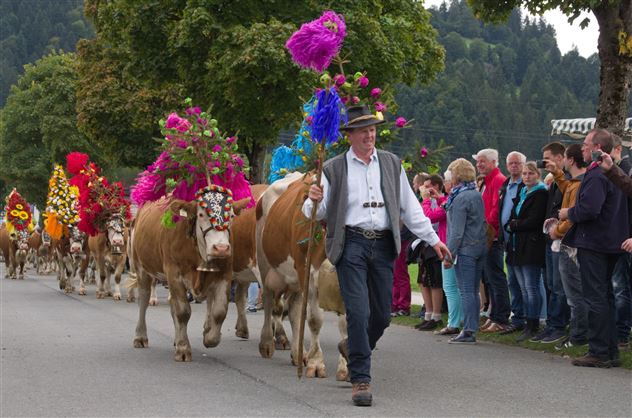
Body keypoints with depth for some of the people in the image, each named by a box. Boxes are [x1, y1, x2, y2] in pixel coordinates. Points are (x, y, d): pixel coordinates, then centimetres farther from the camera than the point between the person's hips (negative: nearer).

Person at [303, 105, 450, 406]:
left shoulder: (391, 164, 13)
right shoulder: (334, 169, 4)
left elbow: (409, 207, 17)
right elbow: (317, 213, 2)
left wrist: (433, 239, 14)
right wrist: (314, 200, -21)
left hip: (383, 245, 4)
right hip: (351, 244, -4)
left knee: (382, 315, 6)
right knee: (358, 311, -10)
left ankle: (353, 348, 35)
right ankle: (360, 379, -2)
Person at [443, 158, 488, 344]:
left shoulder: (460, 198, -13)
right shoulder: (477, 194, 12)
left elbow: (457, 230, -15)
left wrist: (450, 254, -12)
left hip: (465, 249, -8)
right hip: (481, 246, 8)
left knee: (466, 291, -7)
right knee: (474, 291, 11)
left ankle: (469, 331, -8)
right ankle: (473, 328, 14)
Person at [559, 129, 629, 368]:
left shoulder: (596, 176, -17)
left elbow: (588, 209, -28)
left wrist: (568, 213, -9)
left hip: (593, 244, -10)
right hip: (611, 243, 10)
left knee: (596, 298, -6)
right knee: (605, 296, 14)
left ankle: (599, 353, -5)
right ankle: (611, 352, 18)